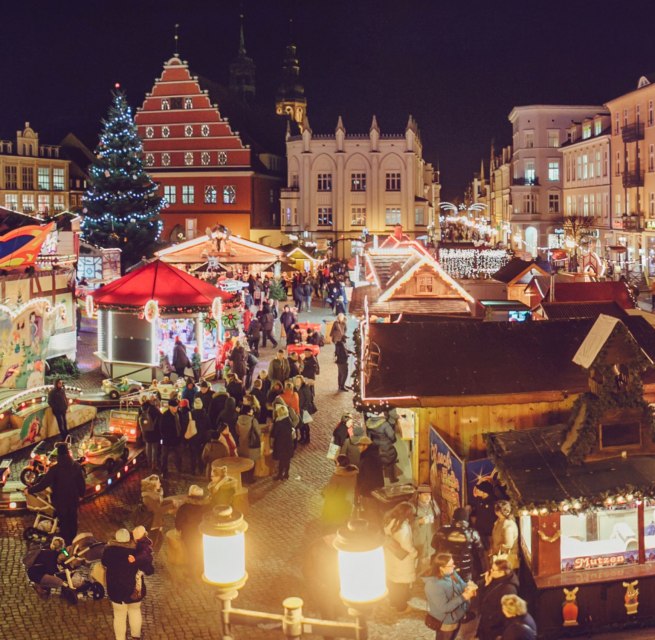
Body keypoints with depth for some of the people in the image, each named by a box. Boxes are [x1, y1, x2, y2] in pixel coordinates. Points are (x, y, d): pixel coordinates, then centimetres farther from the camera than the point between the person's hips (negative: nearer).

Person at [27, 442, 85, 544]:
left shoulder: (55, 469, -23)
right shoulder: (77, 466, -12)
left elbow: (43, 484, -21)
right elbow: (82, 483, -3)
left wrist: (30, 490, -7)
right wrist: (81, 494, 14)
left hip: (60, 501, -3)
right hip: (73, 500, 3)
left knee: (64, 523, 13)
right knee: (72, 521, 21)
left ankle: (66, 544, 21)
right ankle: (73, 542, 35)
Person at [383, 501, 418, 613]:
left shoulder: (390, 519, -7)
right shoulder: (403, 526, -31)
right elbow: (406, 545, -27)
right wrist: (414, 553, -11)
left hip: (390, 554, 8)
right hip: (401, 557, -8)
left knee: (392, 579, 25)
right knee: (402, 582, 11)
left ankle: (393, 601, 43)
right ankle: (401, 607, 26)